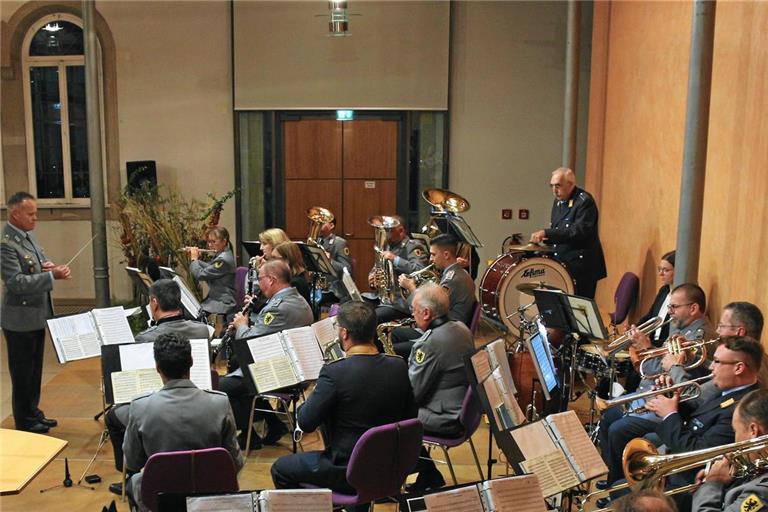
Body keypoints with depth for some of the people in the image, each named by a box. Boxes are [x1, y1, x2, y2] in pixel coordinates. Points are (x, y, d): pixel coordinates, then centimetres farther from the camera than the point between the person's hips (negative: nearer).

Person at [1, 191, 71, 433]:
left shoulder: (27, 236, 8)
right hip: (20, 319, -9)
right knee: (22, 372, 5)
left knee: (34, 370, 19)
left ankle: (33, 413, 33)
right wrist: (52, 275, -30)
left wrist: (48, 265, -5)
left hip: (37, 316, 9)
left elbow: (40, 263, 18)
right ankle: (24, 422, 18)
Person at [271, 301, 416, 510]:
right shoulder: (399, 366, -7)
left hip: (349, 473, -6)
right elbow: (409, 417, 5)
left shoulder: (335, 372, -23)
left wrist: (313, 395, 3)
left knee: (280, 469, 16)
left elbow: (306, 424, -15)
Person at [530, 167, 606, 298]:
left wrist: (547, 233, -29)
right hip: (562, 265, 8)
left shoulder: (585, 201, -14)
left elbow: (580, 231, -26)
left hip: (582, 269, -8)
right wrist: (545, 237, 3)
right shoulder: (559, 201, 13)